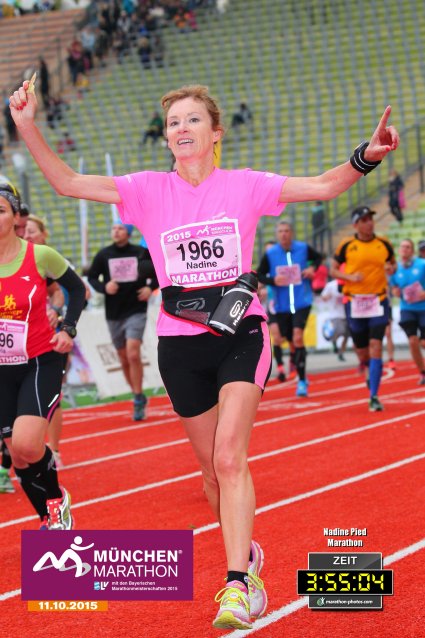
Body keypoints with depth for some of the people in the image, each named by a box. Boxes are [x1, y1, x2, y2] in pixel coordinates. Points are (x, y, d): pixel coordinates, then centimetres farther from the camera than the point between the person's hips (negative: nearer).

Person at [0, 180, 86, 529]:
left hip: (41, 363, -3)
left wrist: (68, 330, -6)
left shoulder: (40, 256, -10)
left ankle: (57, 499, 8)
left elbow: (77, 289, 6)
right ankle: (51, 520, 28)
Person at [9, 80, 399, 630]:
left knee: (229, 458, -17)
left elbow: (323, 186, -6)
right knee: (212, 466, 11)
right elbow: (67, 183, -5)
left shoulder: (244, 186, -1)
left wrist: (366, 156, -24)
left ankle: (237, 587, -17)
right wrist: (28, 128, -18)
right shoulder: (149, 191, 1)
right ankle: (248, 558, 34)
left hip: (241, 334, -2)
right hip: (181, 344, 2)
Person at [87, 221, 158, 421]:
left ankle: (138, 399, -11)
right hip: (113, 314, 3)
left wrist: (150, 287, -5)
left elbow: (158, 270, 12)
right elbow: (92, 277, 7)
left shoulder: (141, 253, 0)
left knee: (133, 354, -19)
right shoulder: (103, 255, 2)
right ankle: (139, 398, 25)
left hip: (136, 310, -3)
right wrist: (104, 287, -12)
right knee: (124, 359, 9)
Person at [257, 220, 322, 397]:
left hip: (302, 302, -2)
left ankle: (302, 381, -15)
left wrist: (313, 268, -3)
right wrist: (272, 280, -14)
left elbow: (318, 257, 17)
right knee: (292, 342, 11)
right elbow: (259, 275, 5)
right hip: (282, 305, 2)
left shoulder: (303, 248, -2)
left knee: (298, 337, -20)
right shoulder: (270, 254, -2)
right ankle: (301, 375, 32)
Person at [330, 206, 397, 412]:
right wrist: (350, 277, -14)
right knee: (362, 351, 7)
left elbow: (392, 263, 18)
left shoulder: (384, 244, 4)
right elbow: (333, 269, 5)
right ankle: (370, 370, 44)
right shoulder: (347, 245, -1)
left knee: (375, 347, -13)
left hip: (378, 301, 0)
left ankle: (373, 397, -11)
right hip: (354, 302, 0)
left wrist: (391, 268, -6)